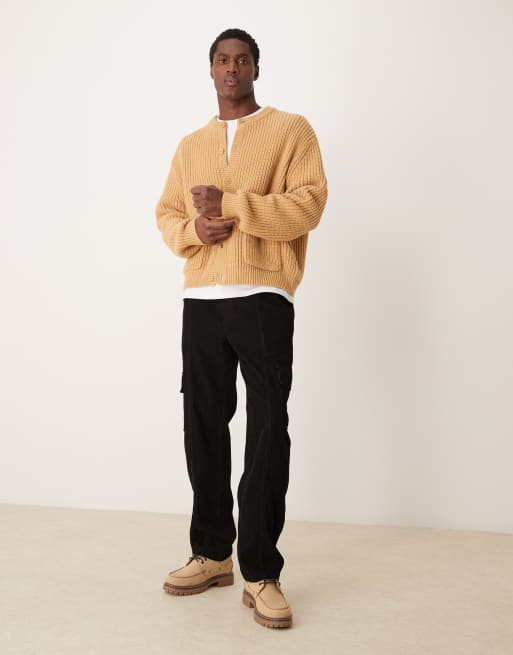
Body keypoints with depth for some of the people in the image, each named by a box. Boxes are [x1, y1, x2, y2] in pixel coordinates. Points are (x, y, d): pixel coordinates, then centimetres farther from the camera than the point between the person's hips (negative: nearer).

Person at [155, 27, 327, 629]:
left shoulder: (291, 129, 6)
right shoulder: (190, 146, 21)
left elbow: (309, 203, -7)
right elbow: (165, 214, 17)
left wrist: (229, 205, -12)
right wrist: (194, 229, -6)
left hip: (263, 299, -4)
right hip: (200, 301, 5)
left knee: (267, 434, -5)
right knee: (203, 428, 7)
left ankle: (260, 573, 2)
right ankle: (211, 553, 20)